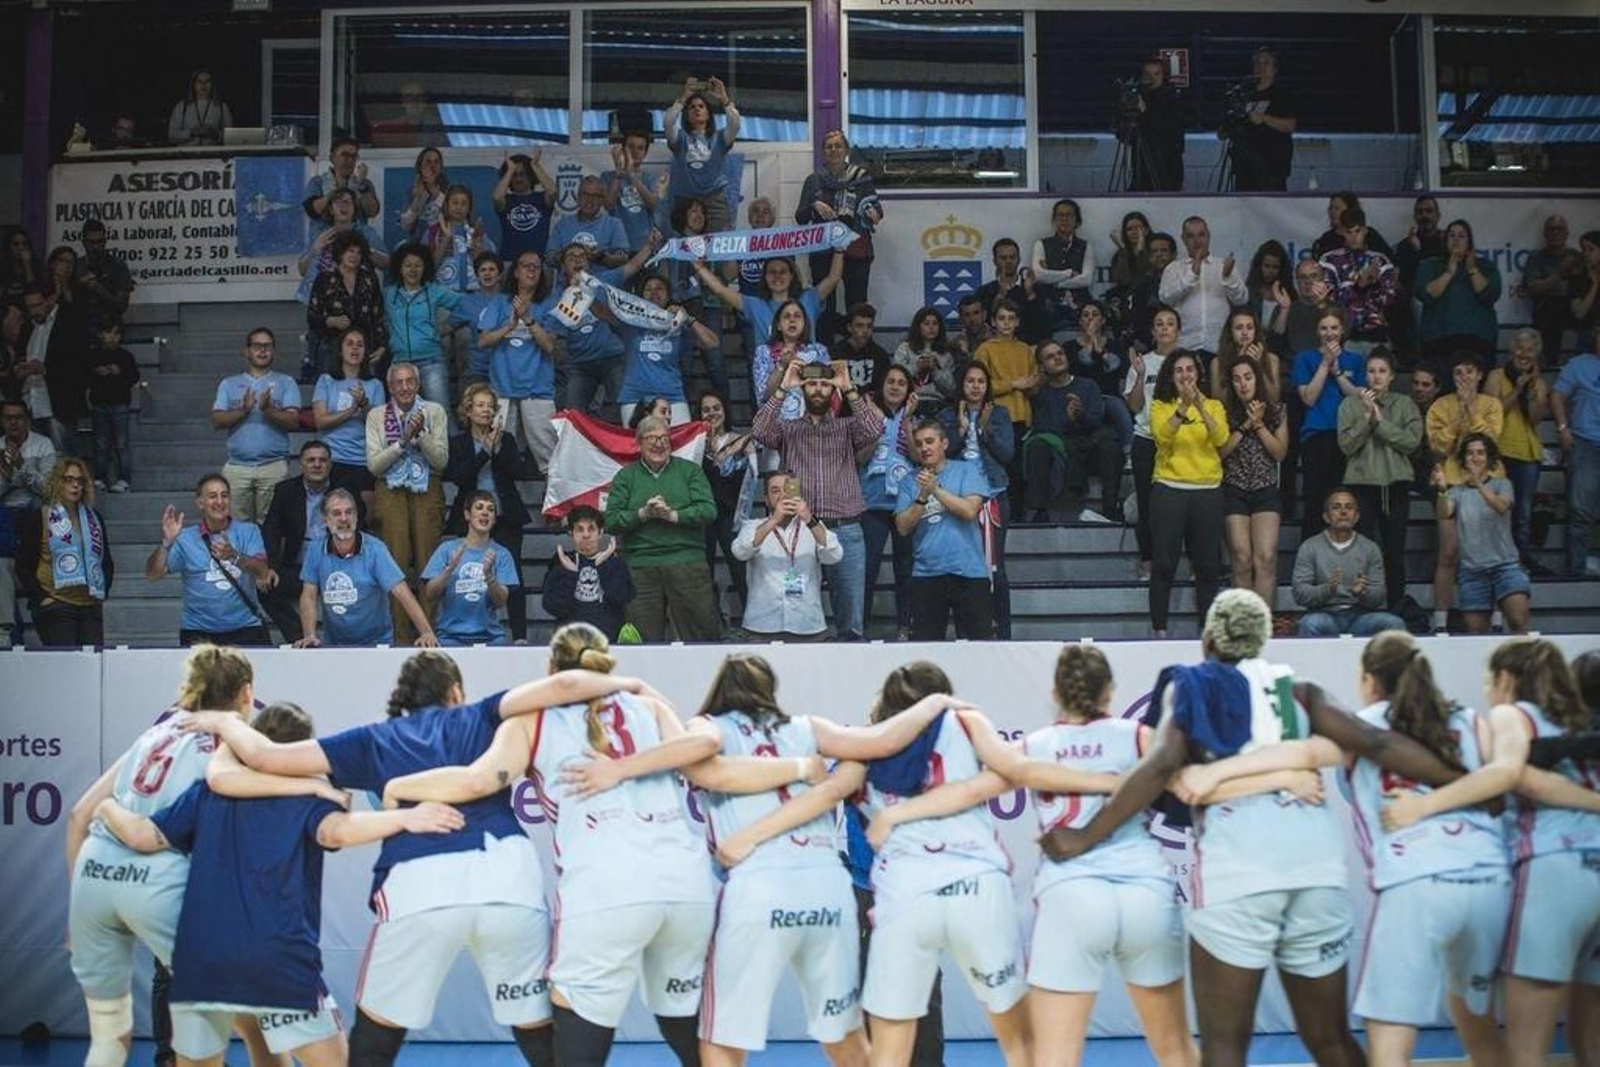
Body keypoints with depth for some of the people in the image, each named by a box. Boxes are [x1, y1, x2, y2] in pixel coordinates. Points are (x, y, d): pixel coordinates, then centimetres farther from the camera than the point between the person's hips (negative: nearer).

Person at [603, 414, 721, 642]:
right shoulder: (625, 477, 11)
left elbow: (708, 510, -1)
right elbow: (611, 521, 1)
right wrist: (643, 514, -12)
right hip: (640, 567, 0)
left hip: (687, 562, 0)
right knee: (644, 641, 3)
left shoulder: (689, 470, 11)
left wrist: (673, 515, -13)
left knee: (701, 629, -1)